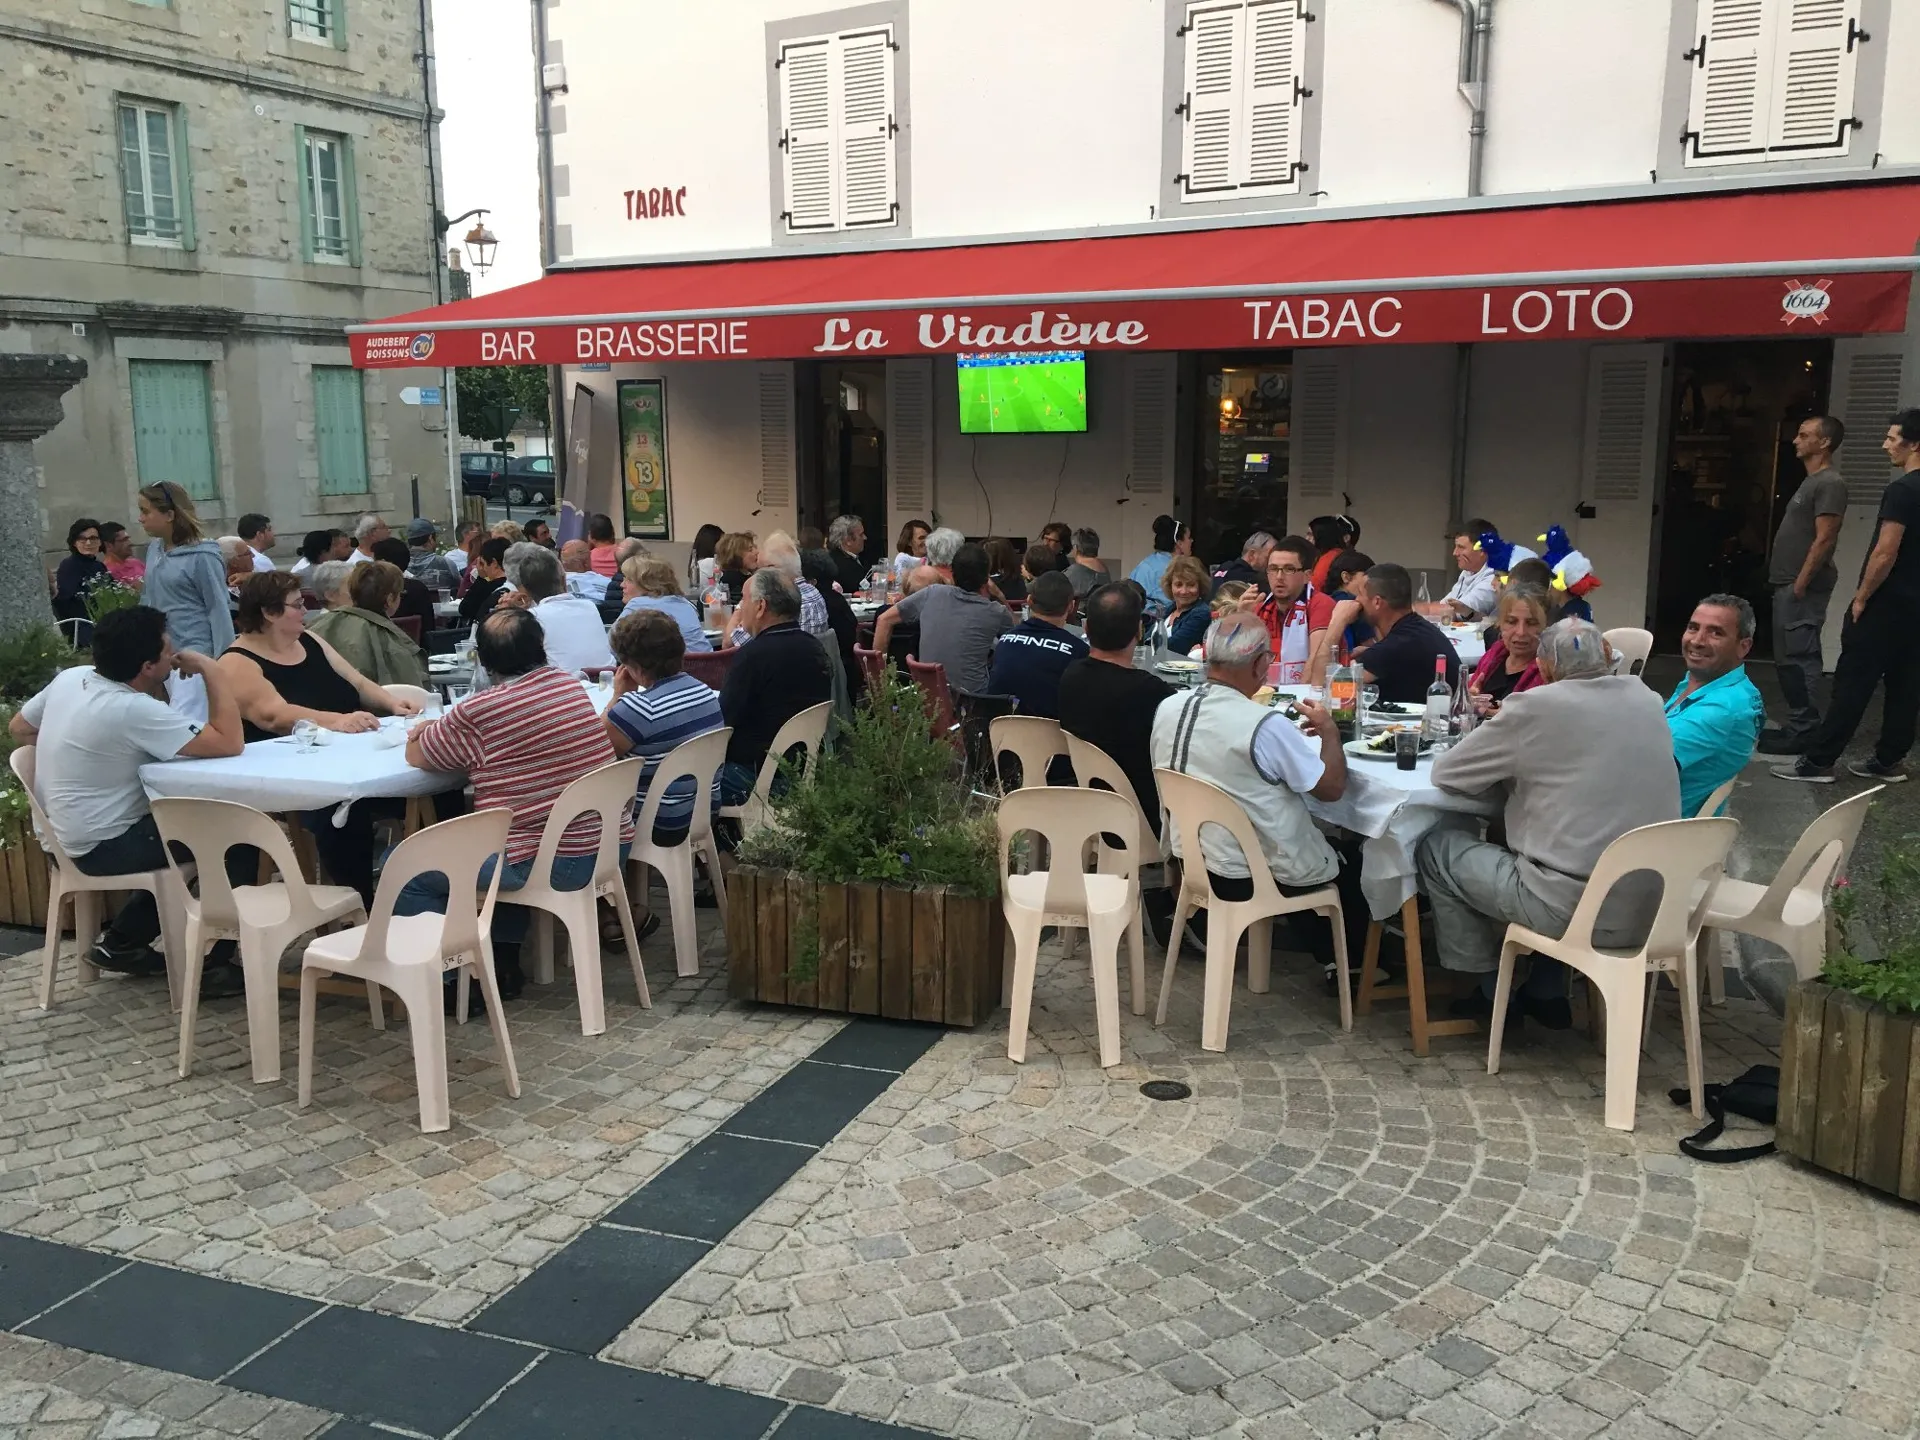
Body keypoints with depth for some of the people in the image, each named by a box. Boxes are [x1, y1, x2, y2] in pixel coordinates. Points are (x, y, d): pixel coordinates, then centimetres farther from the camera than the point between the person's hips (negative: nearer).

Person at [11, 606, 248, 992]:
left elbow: (18, 728, 14)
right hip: (102, 846, -9)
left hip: (67, 836, 9)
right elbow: (230, 744, -30)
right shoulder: (134, 710, -27)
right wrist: (209, 669, -23)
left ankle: (121, 942, 26)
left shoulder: (71, 677, -2)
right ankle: (211, 964, 3)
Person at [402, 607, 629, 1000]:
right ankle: (504, 961, 33)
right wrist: (442, 729, 19)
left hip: (551, 865, -7)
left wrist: (425, 731, 23)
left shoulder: (478, 713, -15)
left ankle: (451, 981, 9)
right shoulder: (568, 684, 5)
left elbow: (414, 755, 1)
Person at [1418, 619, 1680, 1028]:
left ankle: (1491, 990, 21)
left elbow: (1446, 773, -2)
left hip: (1575, 912, -7)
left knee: (1436, 847, 12)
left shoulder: (1535, 707, -11)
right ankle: (1546, 992, 32)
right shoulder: (1647, 701, 6)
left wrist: (1508, 767, 14)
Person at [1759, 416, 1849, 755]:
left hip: (1802, 588, -10)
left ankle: (1803, 732, -6)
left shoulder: (1830, 484, -11)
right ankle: (1796, 726, 18)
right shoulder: (1811, 482, 19)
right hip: (1789, 585, 10)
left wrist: (1801, 583, -20)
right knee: (1787, 658, 12)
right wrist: (1788, 584, 17)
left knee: (1799, 658, -9)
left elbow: (1824, 539, -18)